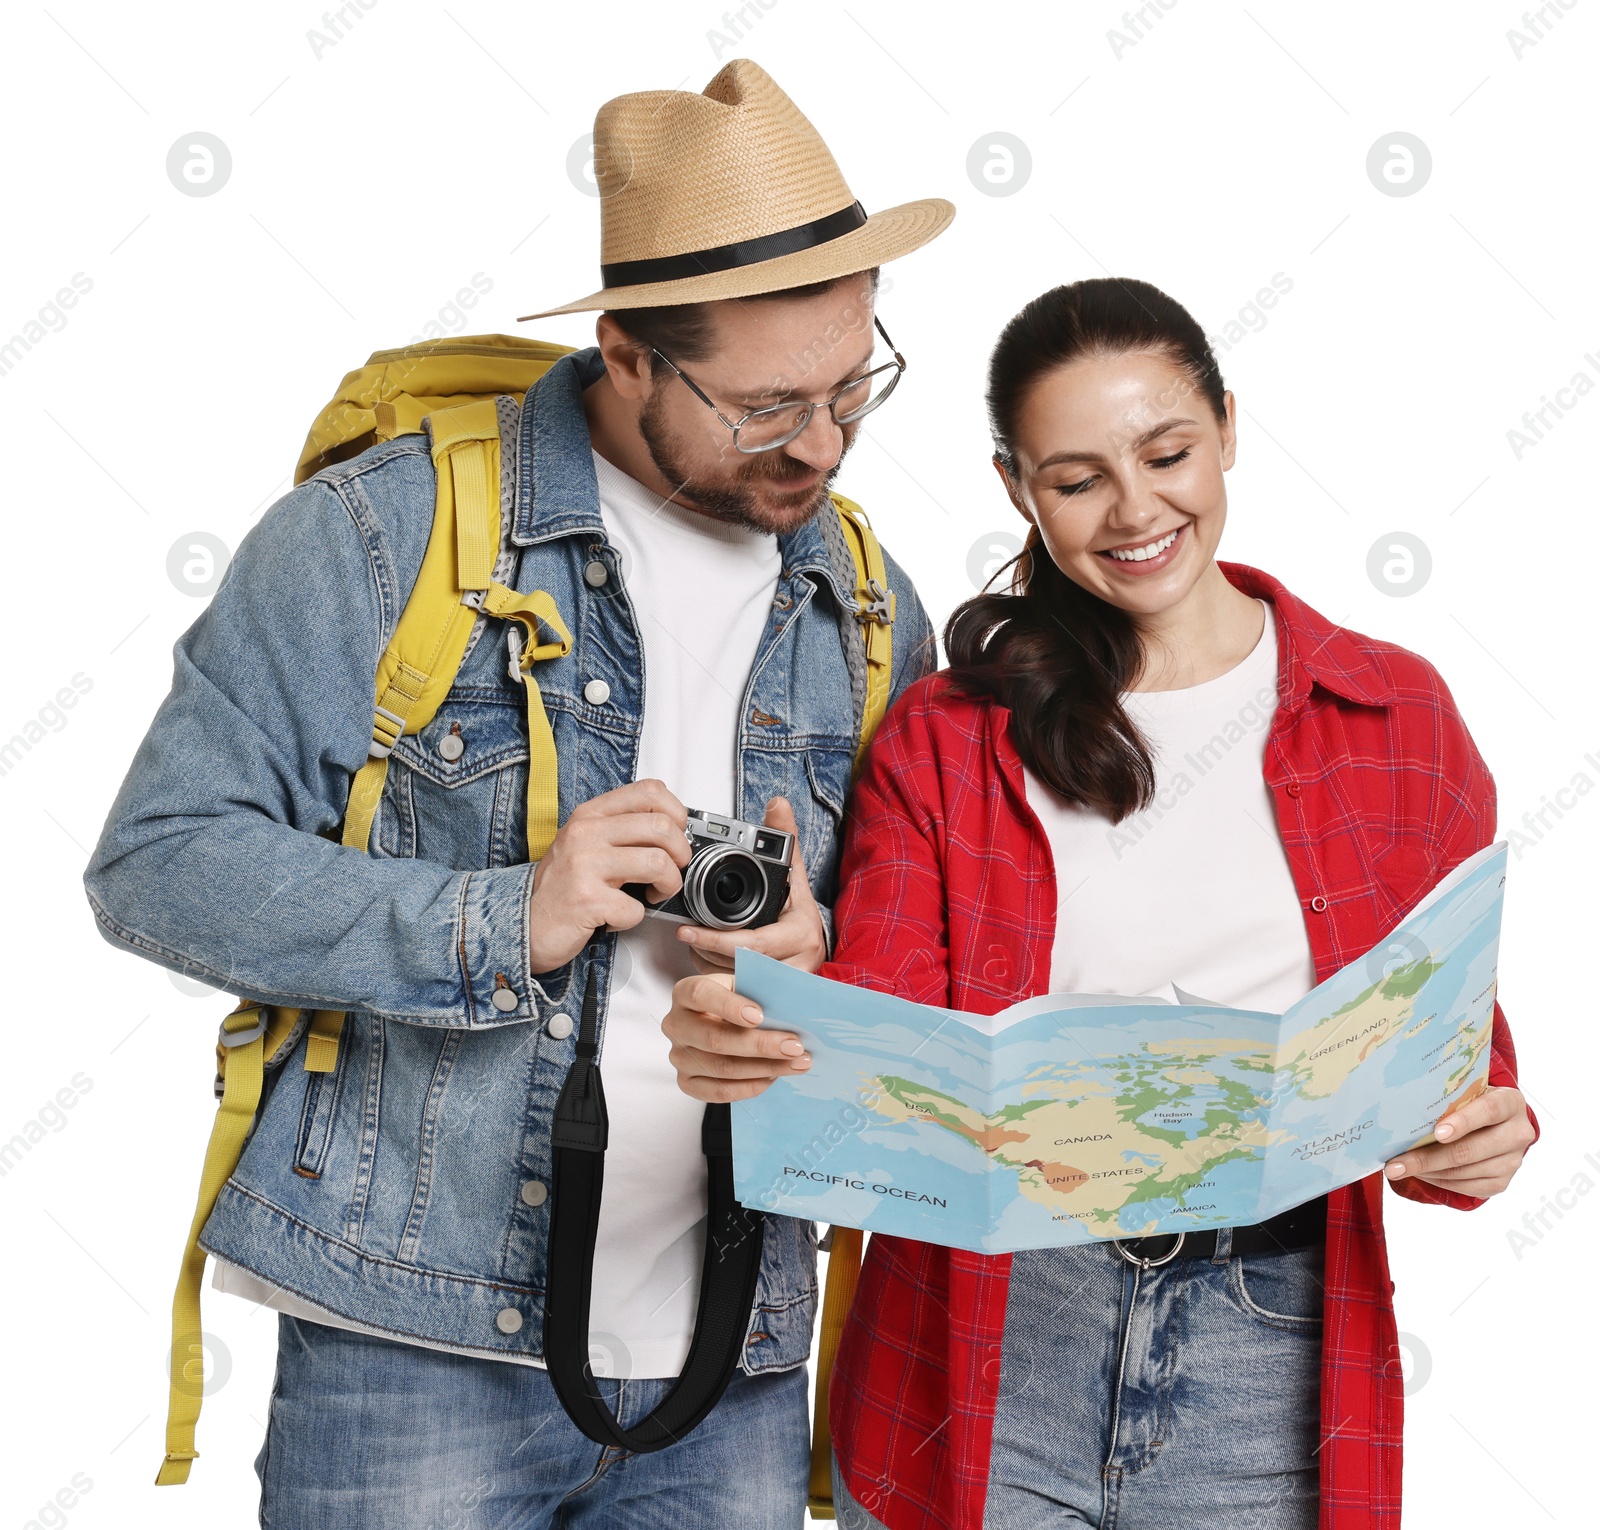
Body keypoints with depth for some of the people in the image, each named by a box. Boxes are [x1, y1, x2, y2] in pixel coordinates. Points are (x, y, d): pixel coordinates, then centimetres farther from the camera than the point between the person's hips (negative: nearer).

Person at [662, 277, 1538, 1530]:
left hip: (1270, 1354, 0)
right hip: (978, 1353, 0)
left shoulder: (1398, 717, 3)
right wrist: (763, 1045, -27)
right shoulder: (941, 736, 2)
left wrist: (1481, 1137, -15)